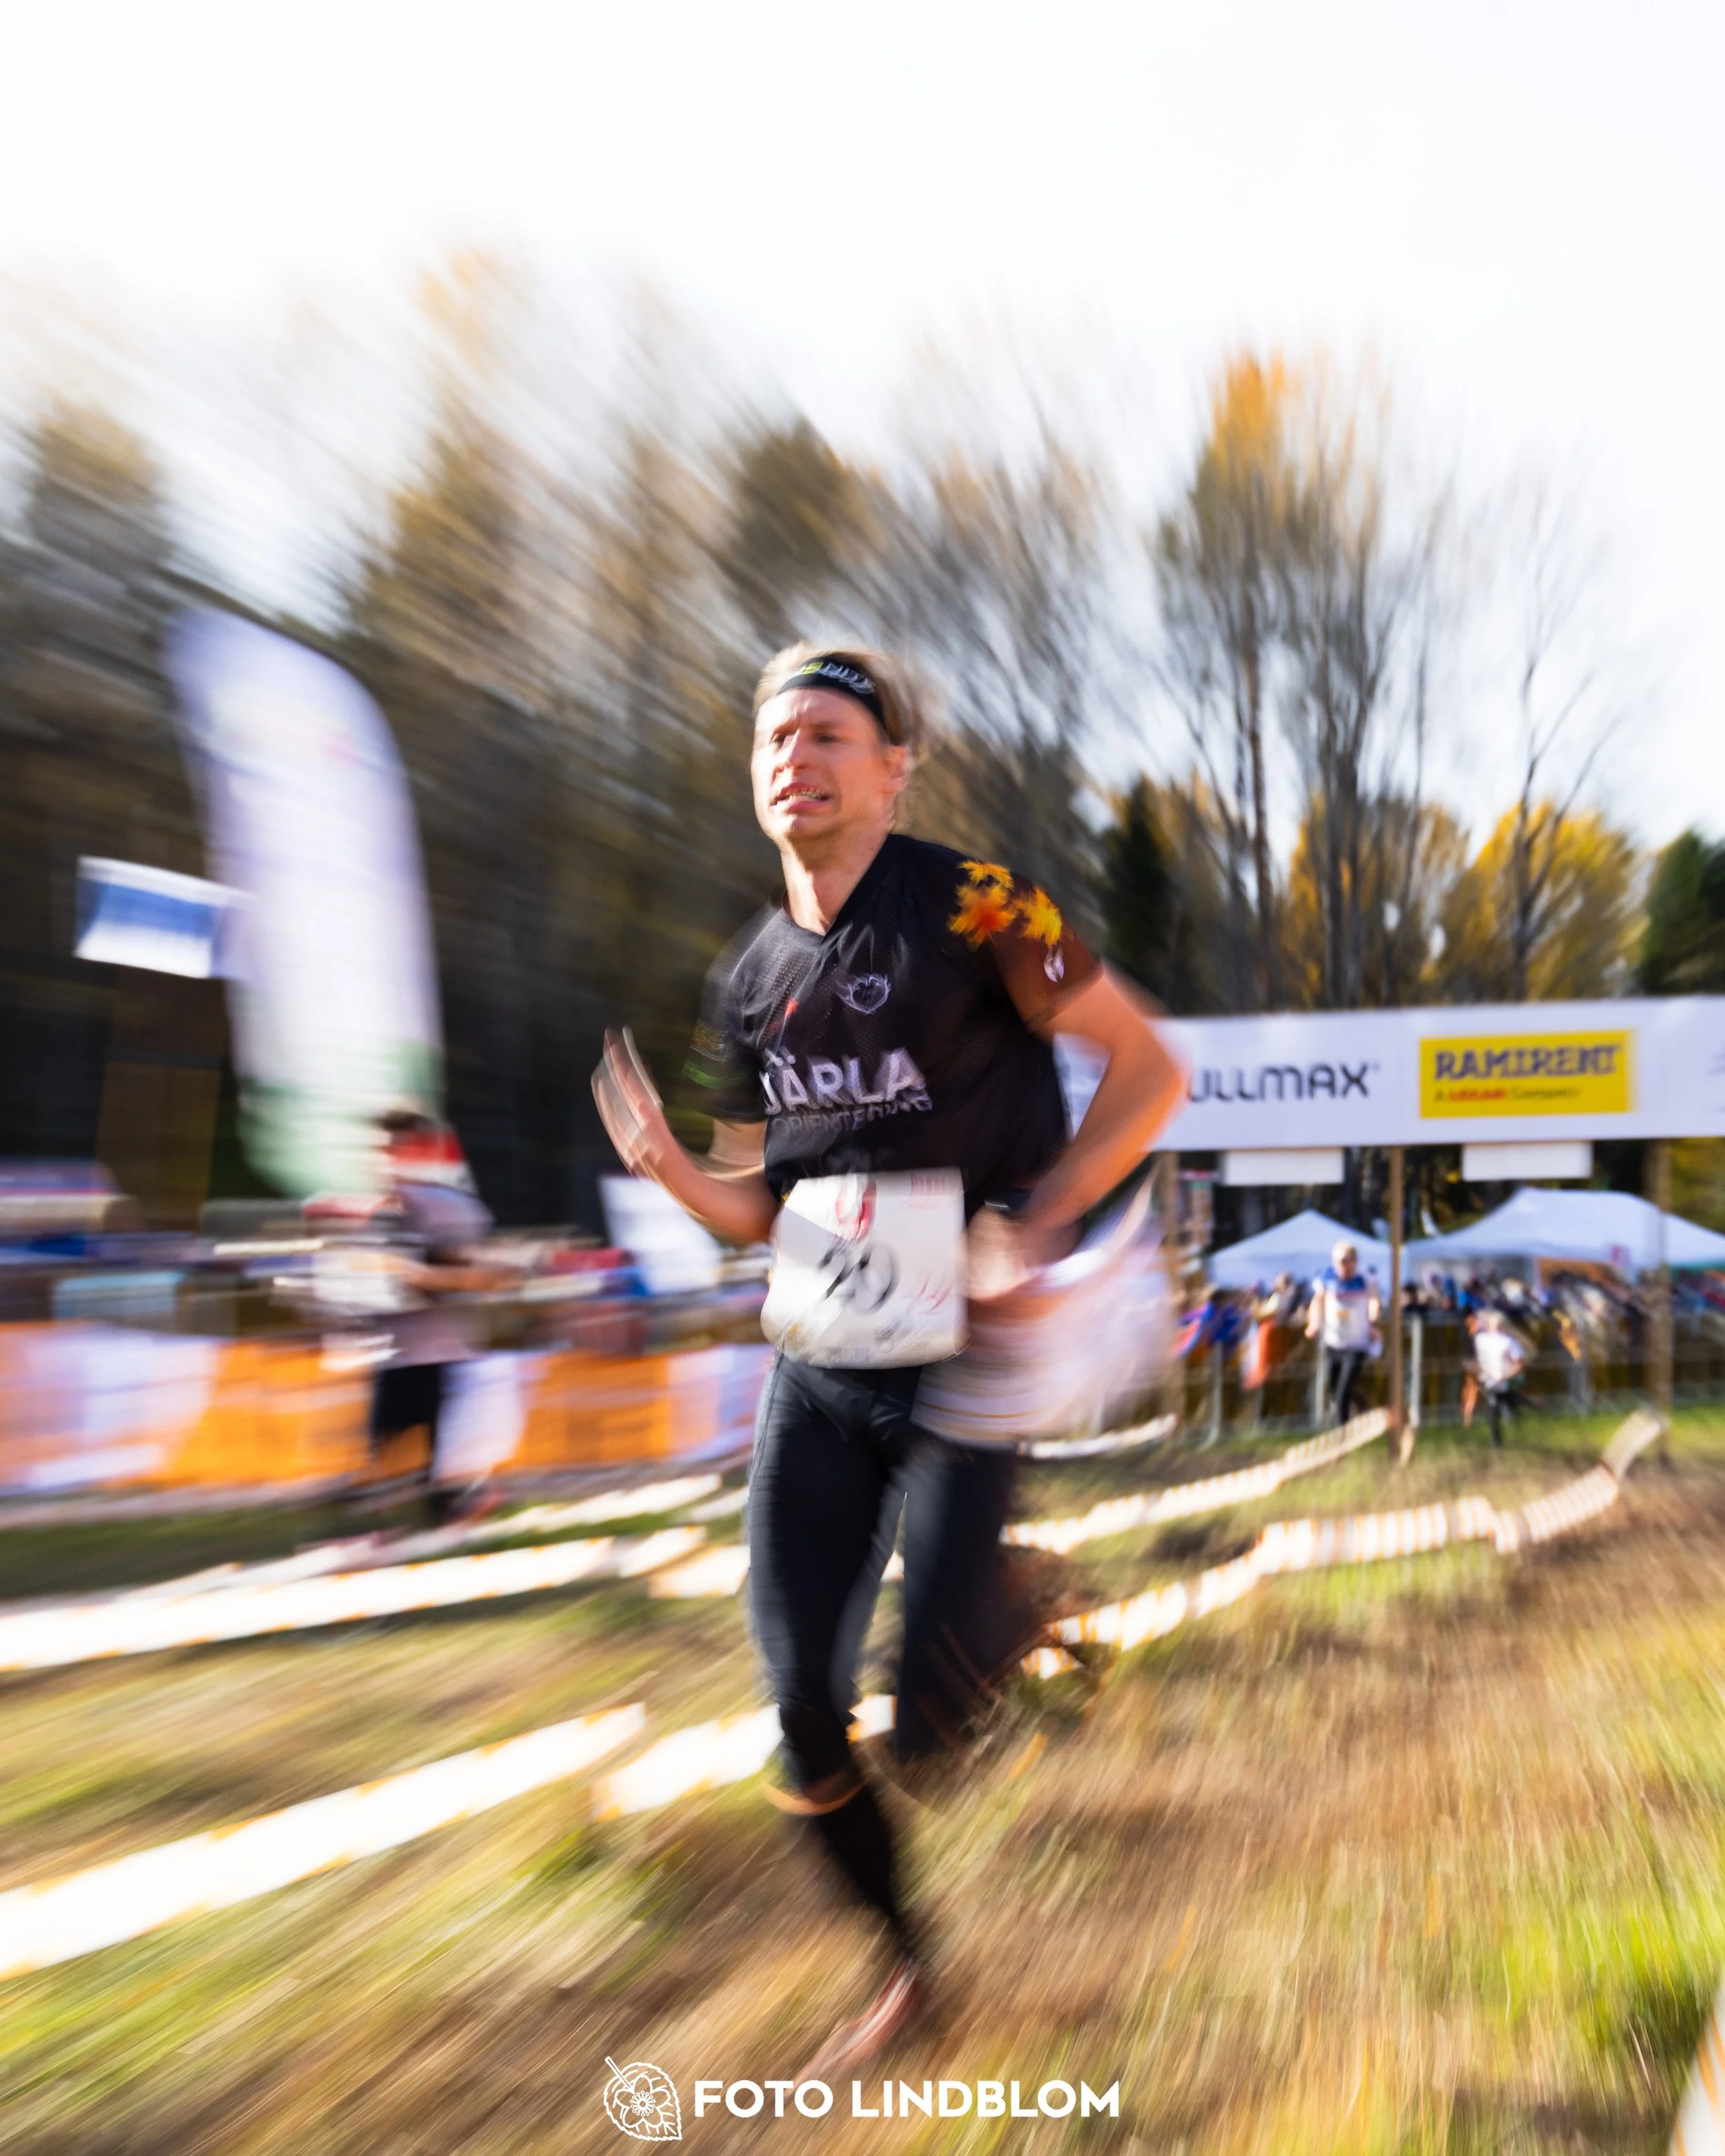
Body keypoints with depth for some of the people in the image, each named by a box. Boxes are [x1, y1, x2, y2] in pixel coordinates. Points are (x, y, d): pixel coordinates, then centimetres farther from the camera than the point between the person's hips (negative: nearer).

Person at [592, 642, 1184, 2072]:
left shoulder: (970, 907, -10)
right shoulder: (748, 982, 8)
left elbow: (1149, 1068, -7)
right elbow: (761, 1211, 12)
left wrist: (1035, 1220, -18)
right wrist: (667, 1162, -8)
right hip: (823, 1364, 6)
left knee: (930, 1721, -7)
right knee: (804, 1705, 7)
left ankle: (1027, 1607, 29)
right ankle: (910, 1962, 35)